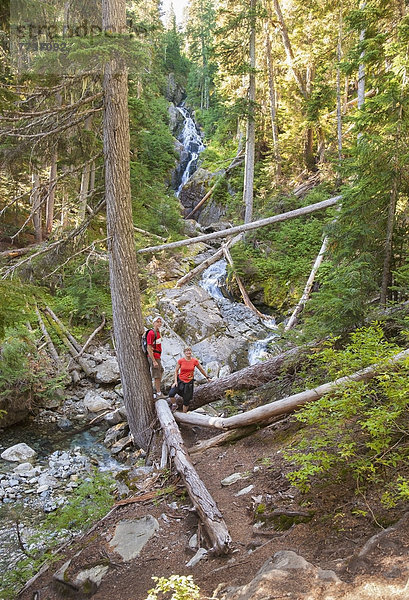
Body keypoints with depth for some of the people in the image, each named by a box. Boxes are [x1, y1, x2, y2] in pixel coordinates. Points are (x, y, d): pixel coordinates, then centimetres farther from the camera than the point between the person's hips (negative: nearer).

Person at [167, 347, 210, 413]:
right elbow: (176, 371, 1)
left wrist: (207, 377, 13)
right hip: (180, 380, 0)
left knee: (186, 400, 6)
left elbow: (201, 370, 6)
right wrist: (175, 381, -7)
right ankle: (174, 404, 13)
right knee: (171, 394, -18)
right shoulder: (180, 361, -8)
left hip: (189, 382, 0)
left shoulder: (195, 361, -7)